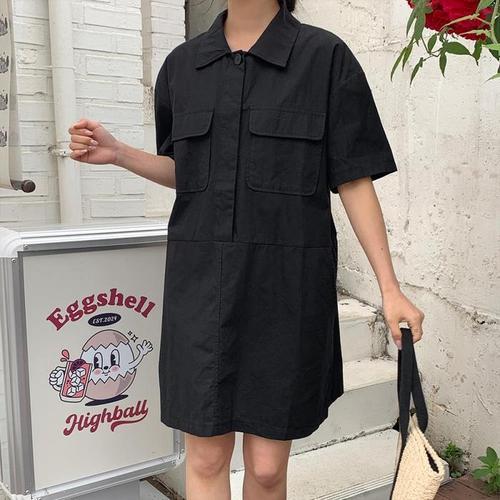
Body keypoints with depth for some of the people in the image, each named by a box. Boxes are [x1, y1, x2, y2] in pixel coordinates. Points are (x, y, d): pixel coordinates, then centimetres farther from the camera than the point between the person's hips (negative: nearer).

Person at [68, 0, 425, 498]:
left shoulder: (325, 56, -2)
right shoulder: (182, 64, 9)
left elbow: (354, 182, -1)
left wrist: (390, 288, -4)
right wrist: (117, 153, 1)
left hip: (286, 288, -2)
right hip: (201, 286, 3)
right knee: (206, 460, 7)